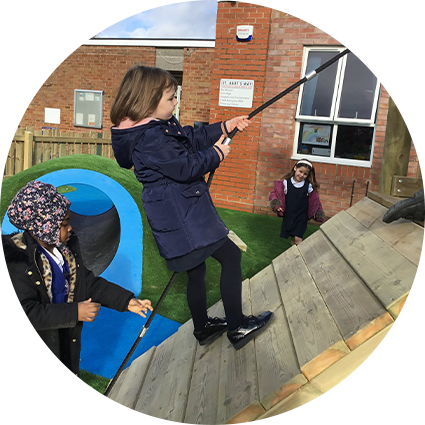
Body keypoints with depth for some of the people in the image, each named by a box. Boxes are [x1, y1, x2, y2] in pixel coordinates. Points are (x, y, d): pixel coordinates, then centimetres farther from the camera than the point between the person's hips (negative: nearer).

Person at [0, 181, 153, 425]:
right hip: (23, 353, -7)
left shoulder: (66, 248, -4)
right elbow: (24, 313, -28)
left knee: (50, 398, 24)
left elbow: (89, 282, 0)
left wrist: (127, 301, -8)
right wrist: (75, 313, -28)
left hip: (54, 344, 7)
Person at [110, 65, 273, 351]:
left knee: (196, 269, 20)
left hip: (182, 211, 11)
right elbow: (185, 168, -22)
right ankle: (237, 327, 8)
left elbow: (191, 138, 20)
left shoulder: (160, 125, 11)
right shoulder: (150, 138, -21)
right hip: (181, 217, -11)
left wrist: (225, 127, 14)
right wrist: (216, 154, -6)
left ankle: (203, 328, 36)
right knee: (230, 256, -4)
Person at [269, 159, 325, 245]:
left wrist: (318, 214, 3)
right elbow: (275, 193, -1)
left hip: (302, 216, -2)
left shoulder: (309, 186, -4)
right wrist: (277, 206, -15)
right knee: (292, 238, 14)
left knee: (298, 238, -10)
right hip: (288, 215, 2)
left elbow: (315, 201, 5)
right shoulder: (286, 183, -5)